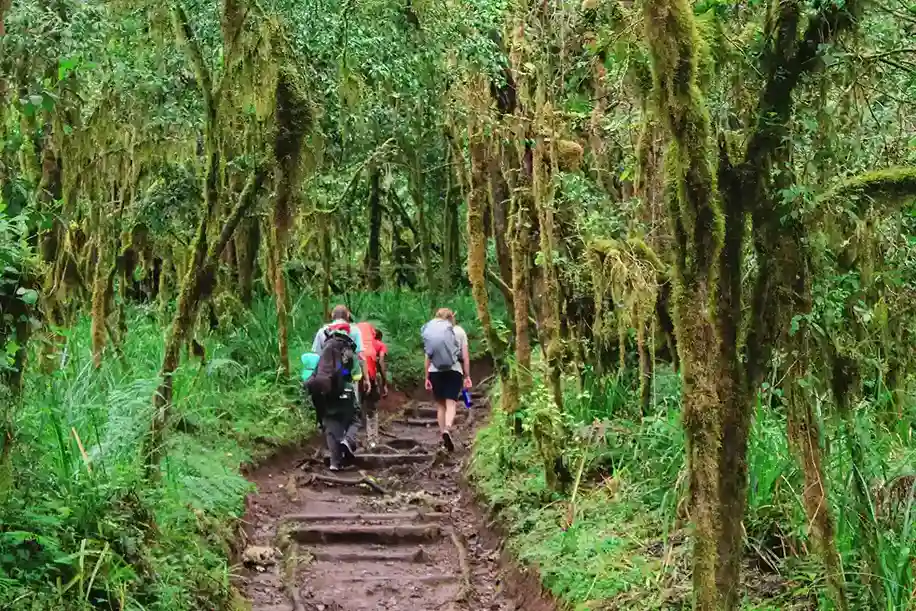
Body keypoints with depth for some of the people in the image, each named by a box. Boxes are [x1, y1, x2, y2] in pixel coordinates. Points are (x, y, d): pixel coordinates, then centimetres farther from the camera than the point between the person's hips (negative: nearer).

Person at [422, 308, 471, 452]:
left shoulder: (430, 331, 7)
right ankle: (447, 429, -29)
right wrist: (467, 376, 6)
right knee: (451, 403, -5)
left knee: (440, 404, 13)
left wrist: (427, 377, 9)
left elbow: (428, 357, 4)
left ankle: (443, 433, 12)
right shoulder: (458, 331, 6)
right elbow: (465, 356, 2)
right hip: (454, 370, -2)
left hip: (435, 371, 2)